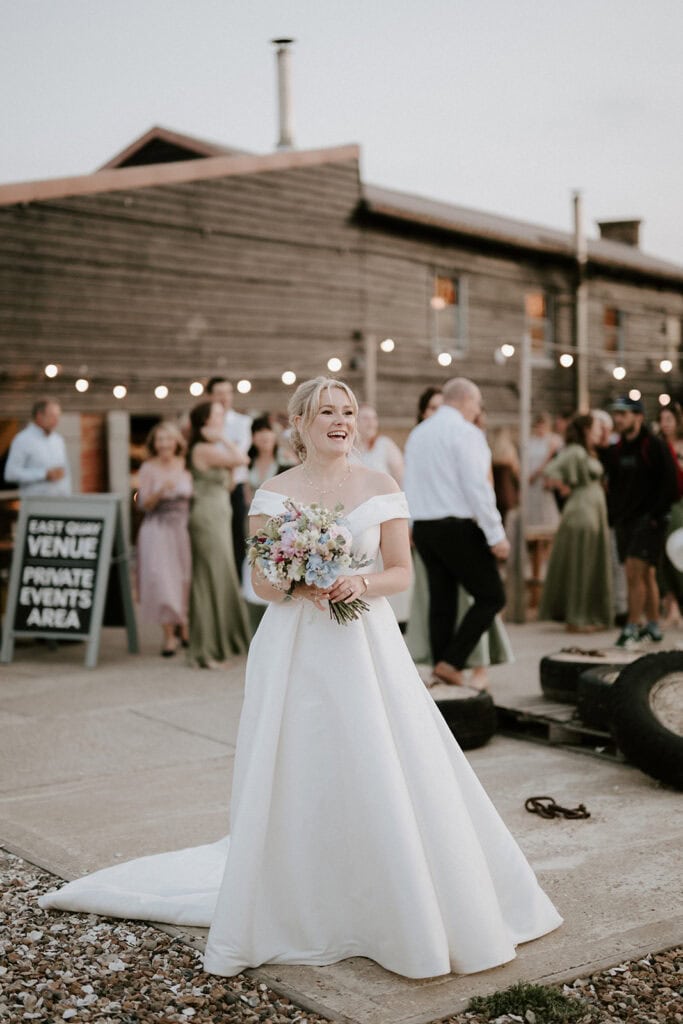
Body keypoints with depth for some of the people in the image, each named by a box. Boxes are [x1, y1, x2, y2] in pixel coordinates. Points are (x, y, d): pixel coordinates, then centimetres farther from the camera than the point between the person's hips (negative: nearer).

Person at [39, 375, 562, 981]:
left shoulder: (381, 488, 4)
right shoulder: (274, 493, 4)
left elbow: (403, 573, 2)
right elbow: (261, 582, 2)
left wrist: (362, 583, -17)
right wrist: (297, 587, -18)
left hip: (367, 644, 0)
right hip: (295, 650, 0)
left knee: (384, 778, -2)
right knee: (296, 783, 1)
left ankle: (400, 913, 15)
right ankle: (296, 912, 16)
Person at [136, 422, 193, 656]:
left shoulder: (185, 466, 6)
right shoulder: (148, 468, -2)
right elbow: (143, 504, -6)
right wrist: (160, 491, -21)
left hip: (183, 529, 3)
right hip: (157, 530, -3)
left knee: (184, 579, 5)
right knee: (161, 580, -6)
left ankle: (183, 624, 27)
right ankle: (169, 635, 1)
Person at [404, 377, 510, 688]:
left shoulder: (418, 433, 15)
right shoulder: (465, 432, -9)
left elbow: (410, 486, 17)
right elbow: (476, 487, -16)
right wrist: (496, 534, -14)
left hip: (422, 526, 8)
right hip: (458, 528, -8)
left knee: (442, 602, 11)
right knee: (490, 596, 0)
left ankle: (442, 667, 10)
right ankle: (451, 662, -8)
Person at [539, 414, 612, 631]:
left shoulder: (589, 454, 17)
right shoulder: (575, 452, -12)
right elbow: (549, 471, -22)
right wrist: (565, 487, -9)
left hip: (595, 511, 9)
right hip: (581, 510, -9)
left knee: (594, 568, 12)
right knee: (578, 568, -3)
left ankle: (592, 617, 20)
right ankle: (575, 620, 4)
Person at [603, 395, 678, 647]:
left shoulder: (656, 446, -8)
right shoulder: (615, 450, 12)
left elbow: (670, 484, -10)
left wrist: (656, 515, -15)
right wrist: (612, 515, 10)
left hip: (648, 520, -7)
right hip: (624, 520, 7)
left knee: (635, 572, -14)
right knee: (645, 574, 13)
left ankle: (632, 627, -10)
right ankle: (653, 626, 22)